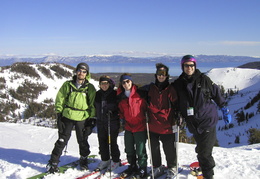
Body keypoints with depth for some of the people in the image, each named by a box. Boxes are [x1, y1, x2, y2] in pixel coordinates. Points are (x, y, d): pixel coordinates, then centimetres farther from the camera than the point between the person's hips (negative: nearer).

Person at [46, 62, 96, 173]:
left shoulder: (90, 88, 0)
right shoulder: (68, 85, 1)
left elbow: (93, 104, 5)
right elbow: (60, 99, 7)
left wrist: (92, 118, 0)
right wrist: (59, 112, 1)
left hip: (82, 118, 0)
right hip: (67, 116, 0)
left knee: (83, 141, 11)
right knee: (62, 140, 1)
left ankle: (83, 160, 32)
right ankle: (53, 162, 12)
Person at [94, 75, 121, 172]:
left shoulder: (115, 94, -5)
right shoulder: (98, 94, 9)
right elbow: (95, 107, 20)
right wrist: (94, 118, 19)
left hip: (112, 122, -5)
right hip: (101, 122, 5)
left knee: (112, 142, -1)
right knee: (102, 141, 9)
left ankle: (115, 161, 15)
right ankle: (105, 160, 24)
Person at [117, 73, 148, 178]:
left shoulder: (139, 94, -11)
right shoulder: (121, 97, 5)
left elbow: (146, 106, -3)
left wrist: (147, 118, -7)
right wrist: (122, 118, 9)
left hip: (140, 126, -5)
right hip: (128, 126, 6)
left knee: (140, 150, 2)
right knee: (129, 150, 17)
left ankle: (142, 169, 18)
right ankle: (132, 167, 34)